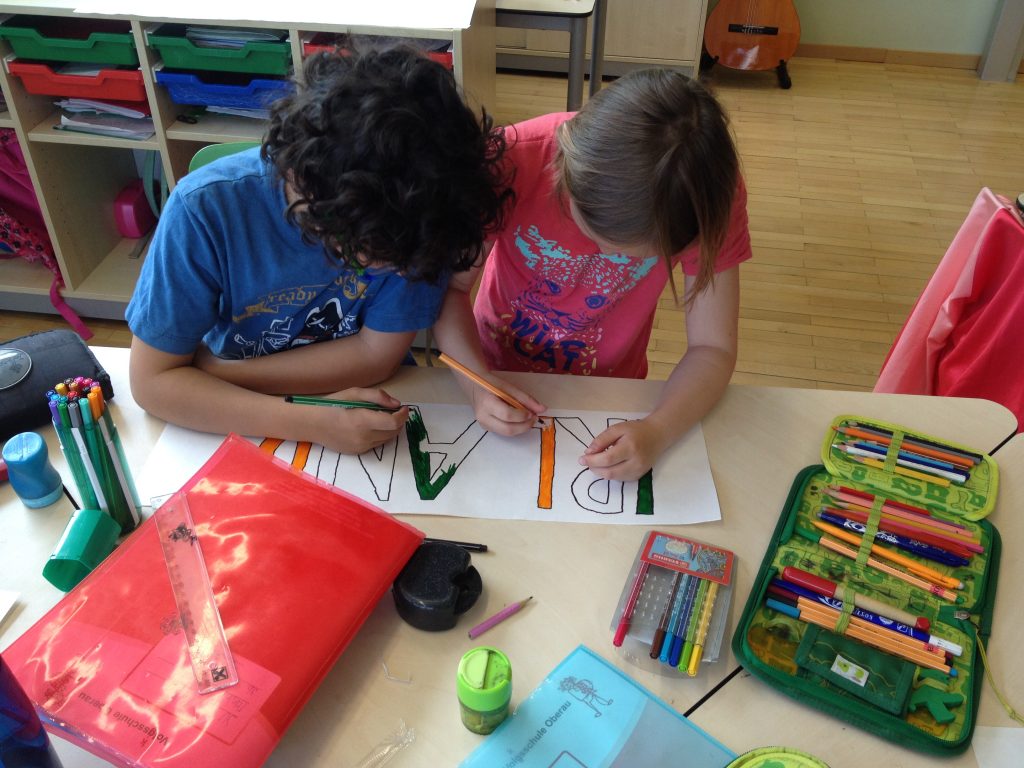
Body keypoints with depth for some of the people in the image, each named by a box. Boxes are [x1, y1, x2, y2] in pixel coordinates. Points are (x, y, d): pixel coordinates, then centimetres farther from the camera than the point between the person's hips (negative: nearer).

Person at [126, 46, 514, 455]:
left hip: (365, 406, 1)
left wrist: (214, 370, -20)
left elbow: (377, 353, -16)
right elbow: (154, 380, -20)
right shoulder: (206, 209, -25)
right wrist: (311, 424, -33)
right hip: (240, 433, 0)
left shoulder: (418, 206, -22)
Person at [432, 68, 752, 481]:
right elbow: (450, 287, -16)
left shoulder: (709, 192, -24)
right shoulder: (511, 161, -28)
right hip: (497, 379, 0)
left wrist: (657, 432, -37)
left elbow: (712, 348, -19)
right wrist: (478, 382, -33)